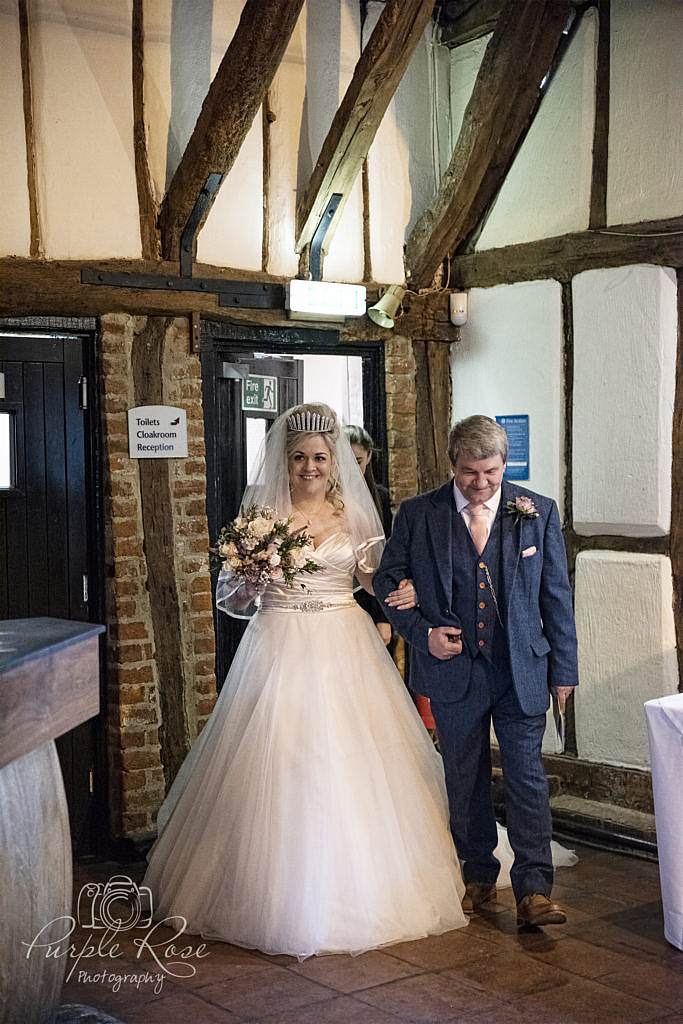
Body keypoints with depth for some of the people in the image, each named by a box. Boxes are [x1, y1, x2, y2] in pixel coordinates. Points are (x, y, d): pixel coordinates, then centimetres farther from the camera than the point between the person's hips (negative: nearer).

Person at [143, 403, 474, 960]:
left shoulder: (354, 512, 6)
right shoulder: (262, 509, 2)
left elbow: (379, 576, 13)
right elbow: (230, 595, 3)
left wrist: (404, 593, -8)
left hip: (346, 649, 2)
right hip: (280, 649, -1)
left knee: (350, 772, 3)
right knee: (278, 771, -3)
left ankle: (358, 891, 19)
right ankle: (279, 897, 12)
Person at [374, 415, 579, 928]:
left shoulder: (539, 512, 0)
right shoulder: (417, 514, -2)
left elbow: (557, 594, 4)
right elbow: (387, 579, 5)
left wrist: (564, 669, 4)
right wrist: (422, 633, -9)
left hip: (522, 669, -1)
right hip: (452, 668, 1)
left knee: (527, 775, -3)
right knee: (465, 779, 12)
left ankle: (534, 890, 2)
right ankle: (479, 875, 27)